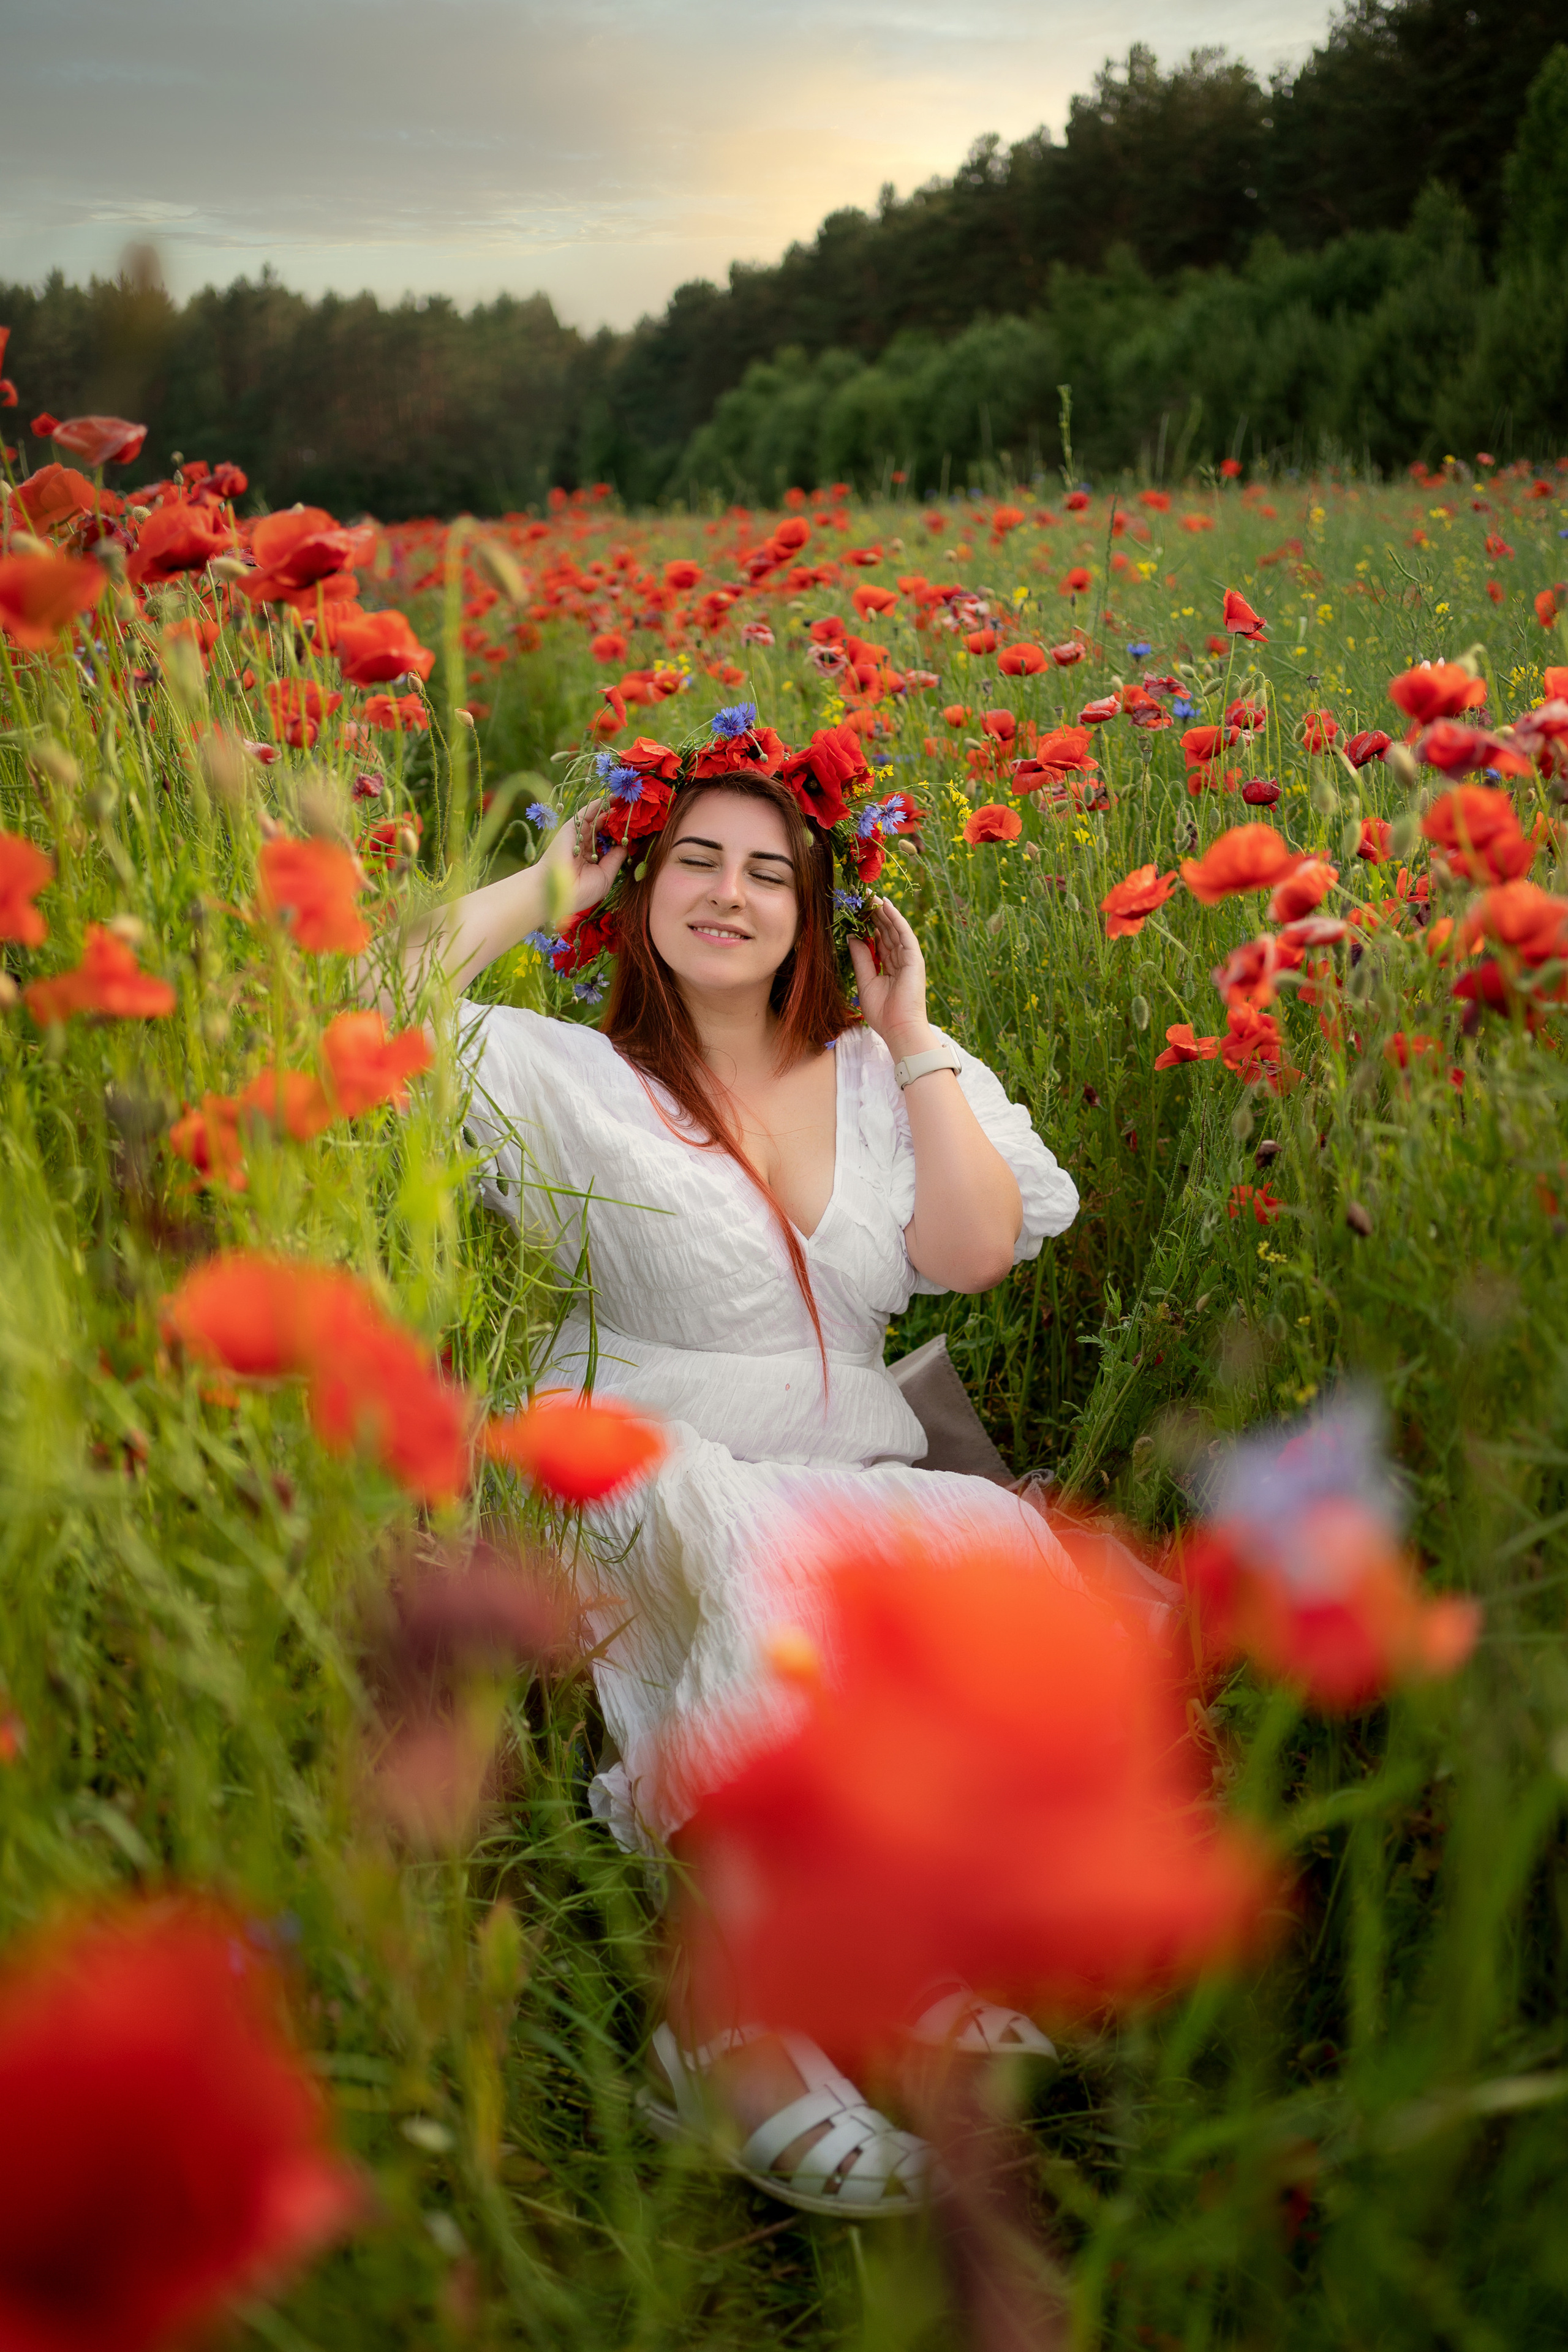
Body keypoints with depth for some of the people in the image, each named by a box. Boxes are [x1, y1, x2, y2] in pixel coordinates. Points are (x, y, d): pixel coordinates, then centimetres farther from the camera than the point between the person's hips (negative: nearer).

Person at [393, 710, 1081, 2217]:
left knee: (997, 1544, -30)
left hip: (864, 1486, 4)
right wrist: (544, 888, -1)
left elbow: (980, 1252, 4)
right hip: (655, 1491, -3)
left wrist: (913, 1038, 6)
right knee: (783, 1566, -38)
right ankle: (736, 2025, -23)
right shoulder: (575, 1079, 3)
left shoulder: (878, 1075, 16)